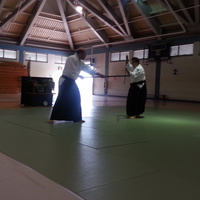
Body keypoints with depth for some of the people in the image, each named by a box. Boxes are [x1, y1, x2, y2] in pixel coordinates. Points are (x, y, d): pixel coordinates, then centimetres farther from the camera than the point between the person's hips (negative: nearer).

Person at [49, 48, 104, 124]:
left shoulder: (80, 62, 14)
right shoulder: (72, 58, -15)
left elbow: (88, 69, 20)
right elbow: (71, 71, -22)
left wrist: (99, 74, 22)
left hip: (71, 82, 10)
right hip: (65, 81, -9)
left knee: (76, 99, 9)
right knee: (61, 100, -11)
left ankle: (77, 118, 18)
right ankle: (52, 118, -5)